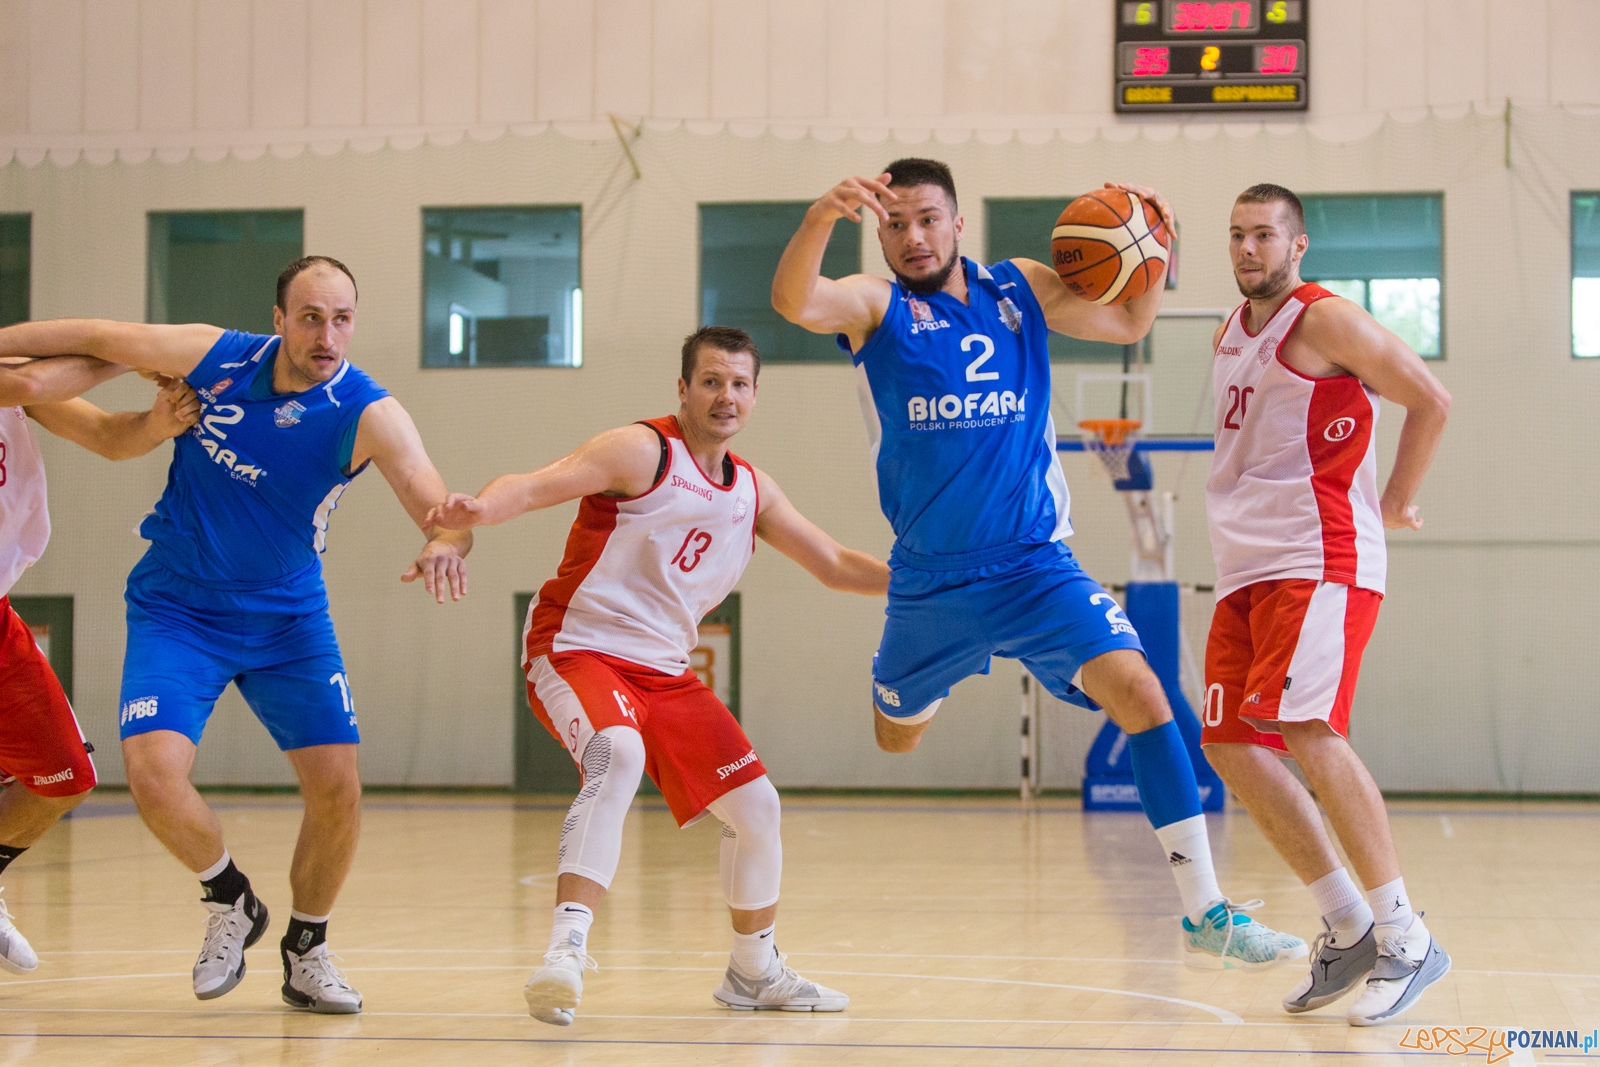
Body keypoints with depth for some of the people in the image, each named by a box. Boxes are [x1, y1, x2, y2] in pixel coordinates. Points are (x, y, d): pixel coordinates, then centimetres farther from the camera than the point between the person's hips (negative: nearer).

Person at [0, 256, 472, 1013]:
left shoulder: (368, 414, -19)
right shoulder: (214, 358, -14)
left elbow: (439, 506, -32)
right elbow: (95, 339, 1)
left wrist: (446, 544, -55)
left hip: (288, 618, 0)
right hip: (177, 610, 0)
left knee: (337, 789, -8)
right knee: (153, 773, -19)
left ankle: (306, 952, 18)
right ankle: (230, 903, 11)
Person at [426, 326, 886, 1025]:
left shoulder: (752, 491, 11)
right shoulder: (642, 451, -11)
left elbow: (836, 565, 22)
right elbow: (534, 487, -25)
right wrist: (480, 509, -46)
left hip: (664, 670, 8)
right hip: (576, 647, -7)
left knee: (755, 805, 7)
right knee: (618, 755, -37)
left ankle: (755, 972, 29)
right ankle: (566, 952, -43)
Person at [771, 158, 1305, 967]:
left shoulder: (1021, 289, 5)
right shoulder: (875, 305, -6)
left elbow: (1129, 323, 18)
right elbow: (792, 301, -28)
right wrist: (821, 217, -48)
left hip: (1035, 567, 1)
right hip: (928, 581, -1)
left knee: (1140, 692, -19)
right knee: (895, 736, 17)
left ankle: (1206, 915, -18)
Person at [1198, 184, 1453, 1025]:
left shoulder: (1325, 322, -6)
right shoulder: (1228, 336, 18)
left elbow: (1430, 400, -5)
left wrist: (1394, 505, -1)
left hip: (1318, 562, -9)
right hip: (1244, 570, 9)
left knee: (1308, 732, -23)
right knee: (1231, 747, 1)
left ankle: (1405, 938, -17)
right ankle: (1348, 930, 9)